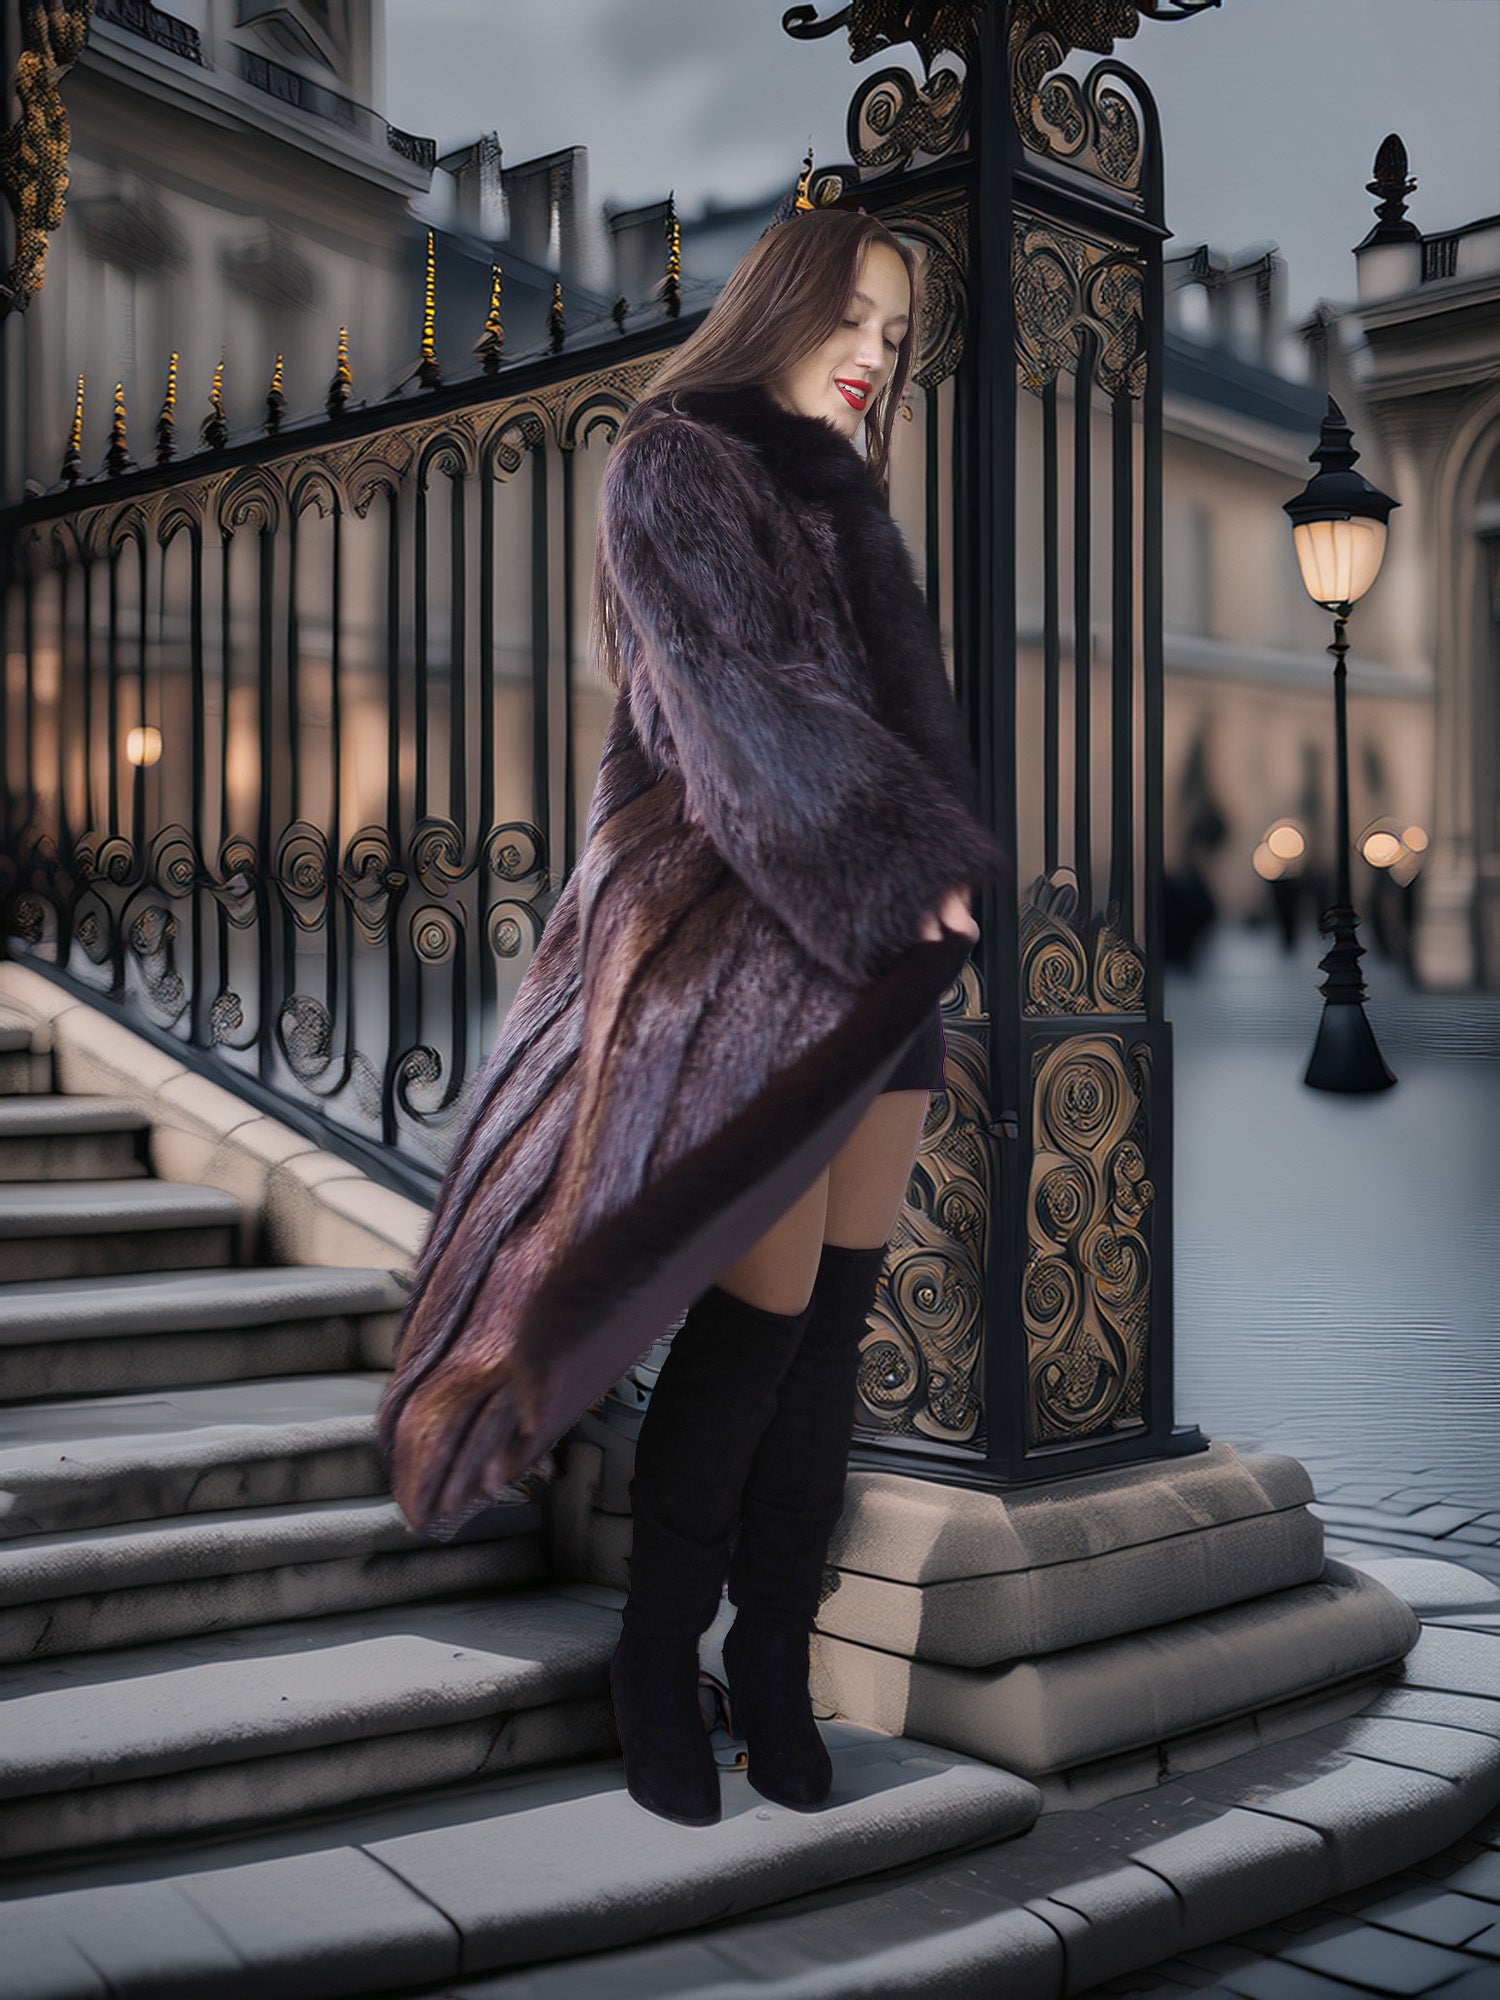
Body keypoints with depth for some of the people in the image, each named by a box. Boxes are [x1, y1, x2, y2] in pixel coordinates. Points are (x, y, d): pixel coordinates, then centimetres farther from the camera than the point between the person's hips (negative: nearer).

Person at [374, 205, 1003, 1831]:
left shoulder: (844, 503, 22)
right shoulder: (676, 468, -1)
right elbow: (739, 696, -12)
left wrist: (930, 874, 6)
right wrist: (906, 861, -13)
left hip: (883, 952, 7)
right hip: (744, 947, -7)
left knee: (833, 1321, 4)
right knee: (759, 1316, -8)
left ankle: (775, 1657, 15)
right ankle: (655, 1661, 10)